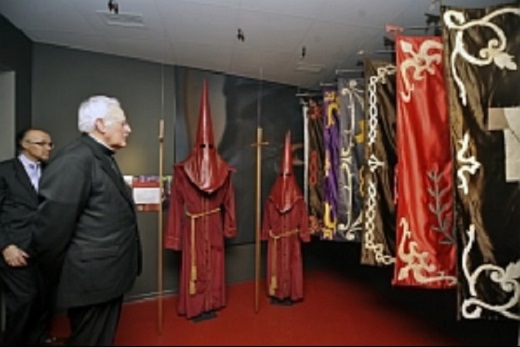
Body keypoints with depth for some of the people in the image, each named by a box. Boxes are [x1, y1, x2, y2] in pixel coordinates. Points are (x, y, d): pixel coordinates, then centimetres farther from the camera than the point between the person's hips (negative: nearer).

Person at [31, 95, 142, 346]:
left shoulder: (103, 158, 11)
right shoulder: (74, 161, -20)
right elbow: (52, 226, -21)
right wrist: (60, 276, -9)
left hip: (107, 276, 9)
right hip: (91, 280, -9)